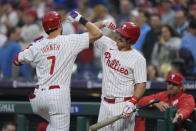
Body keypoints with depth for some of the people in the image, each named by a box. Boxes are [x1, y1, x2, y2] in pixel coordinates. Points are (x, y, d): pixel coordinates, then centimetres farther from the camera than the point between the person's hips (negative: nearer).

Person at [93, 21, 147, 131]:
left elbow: (141, 84, -11)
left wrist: (132, 103, -25)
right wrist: (104, 23, -1)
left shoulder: (138, 59, -7)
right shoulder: (108, 45, 8)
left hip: (123, 105, -6)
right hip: (105, 104, 6)